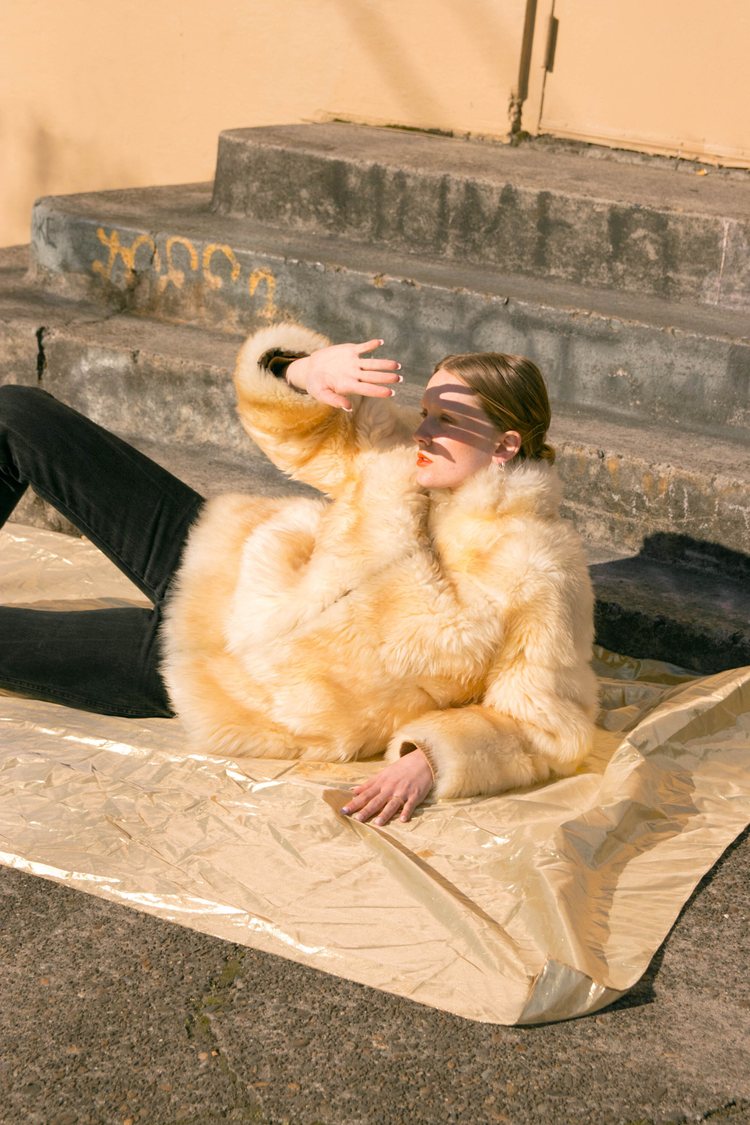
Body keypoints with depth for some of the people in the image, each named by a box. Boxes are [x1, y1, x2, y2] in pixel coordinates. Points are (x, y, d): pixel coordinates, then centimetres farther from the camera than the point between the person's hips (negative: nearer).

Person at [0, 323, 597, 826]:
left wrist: (431, 759, -31)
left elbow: (545, 730, -17)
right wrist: (310, 370, -27)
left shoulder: (534, 582, -24)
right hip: (219, 564, 6)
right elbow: (289, 423, -5)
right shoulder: (410, 457, -9)